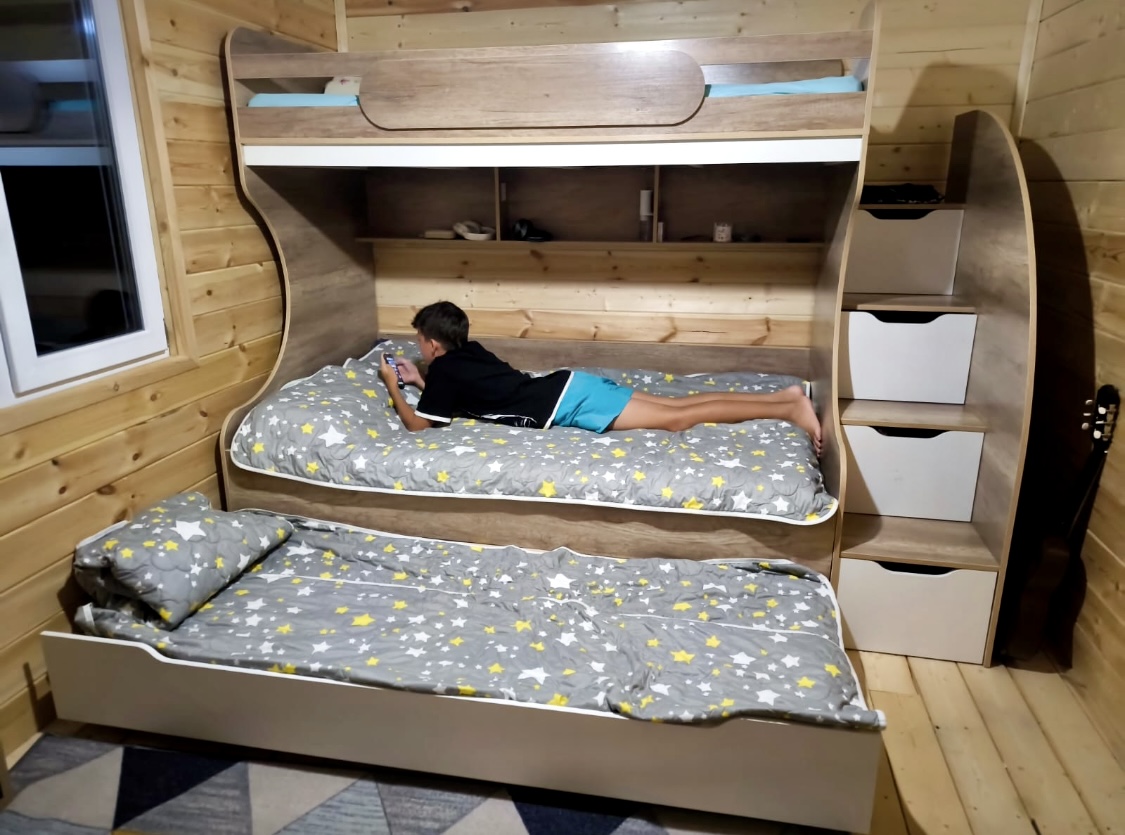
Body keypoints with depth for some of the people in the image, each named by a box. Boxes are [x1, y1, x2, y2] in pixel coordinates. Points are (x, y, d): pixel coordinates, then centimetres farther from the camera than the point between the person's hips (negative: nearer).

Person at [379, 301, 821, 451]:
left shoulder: (442, 369, -3)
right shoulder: (467, 352, 20)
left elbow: (417, 424, 0)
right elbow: (456, 393, 37)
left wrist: (392, 386, 12)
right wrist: (419, 380, 32)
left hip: (565, 403, -8)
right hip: (570, 385, 8)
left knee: (675, 419, -12)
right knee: (676, 405, 4)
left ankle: (788, 408, -15)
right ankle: (783, 395, 1)